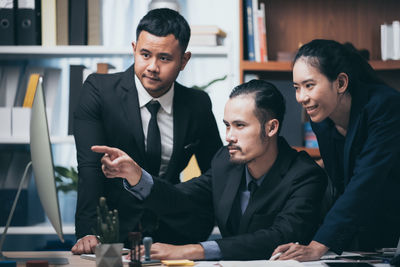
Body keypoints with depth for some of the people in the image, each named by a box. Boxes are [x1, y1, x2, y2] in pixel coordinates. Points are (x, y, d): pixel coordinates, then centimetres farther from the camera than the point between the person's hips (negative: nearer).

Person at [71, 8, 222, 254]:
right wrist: (87, 233, -28)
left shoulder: (198, 105, 2)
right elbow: (90, 168, -15)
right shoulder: (99, 90, -7)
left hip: (171, 234, 3)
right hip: (112, 233, -2)